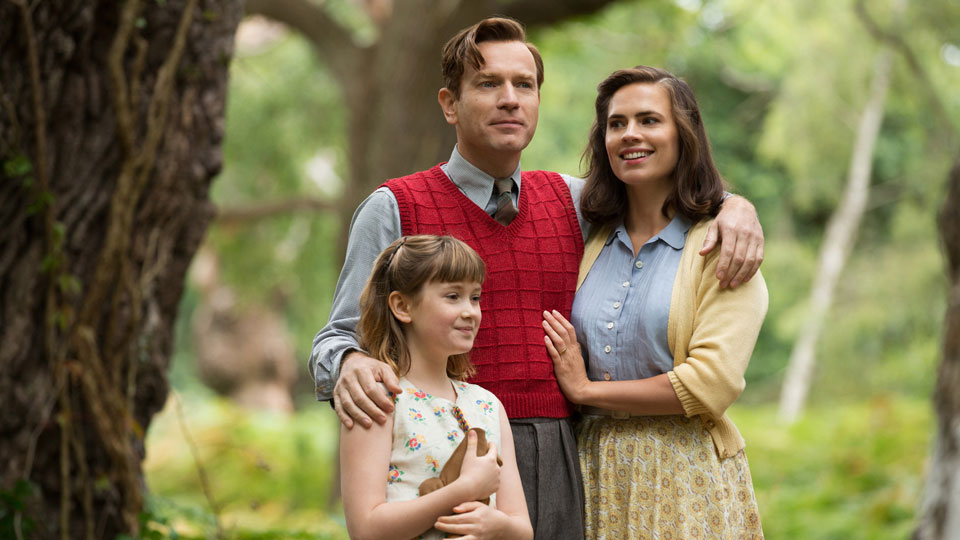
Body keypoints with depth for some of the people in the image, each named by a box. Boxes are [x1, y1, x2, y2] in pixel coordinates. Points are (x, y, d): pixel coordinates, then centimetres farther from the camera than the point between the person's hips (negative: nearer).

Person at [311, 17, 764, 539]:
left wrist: (735, 206, 6)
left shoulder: (570, 201, 15)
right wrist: (350, 366, -24)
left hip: (562, 469, 4)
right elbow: (341, 335, 0)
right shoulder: (393, 210, 2)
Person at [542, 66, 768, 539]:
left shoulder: (720, 247, -4)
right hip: (594, 474, 4)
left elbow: (711, 384, -15)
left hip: (686, 481, -4)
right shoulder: (590, 243, 11)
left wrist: (587, 389, -8)